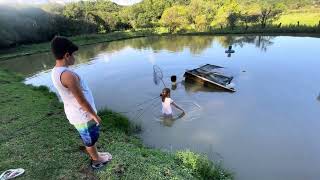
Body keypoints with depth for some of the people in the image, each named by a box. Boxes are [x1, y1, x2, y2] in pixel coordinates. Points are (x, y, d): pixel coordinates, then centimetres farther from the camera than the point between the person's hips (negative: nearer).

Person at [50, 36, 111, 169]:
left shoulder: (55, 72, 0)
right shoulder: (68, 75, -31)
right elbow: (82, 100, -26)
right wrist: (94, 115, -13)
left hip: (74, 113, 9)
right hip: (83, 115, -8)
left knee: (88, 138, 26)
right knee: (90, 139, 15)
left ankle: (95, 155, 47)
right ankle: (97, 160, 38)